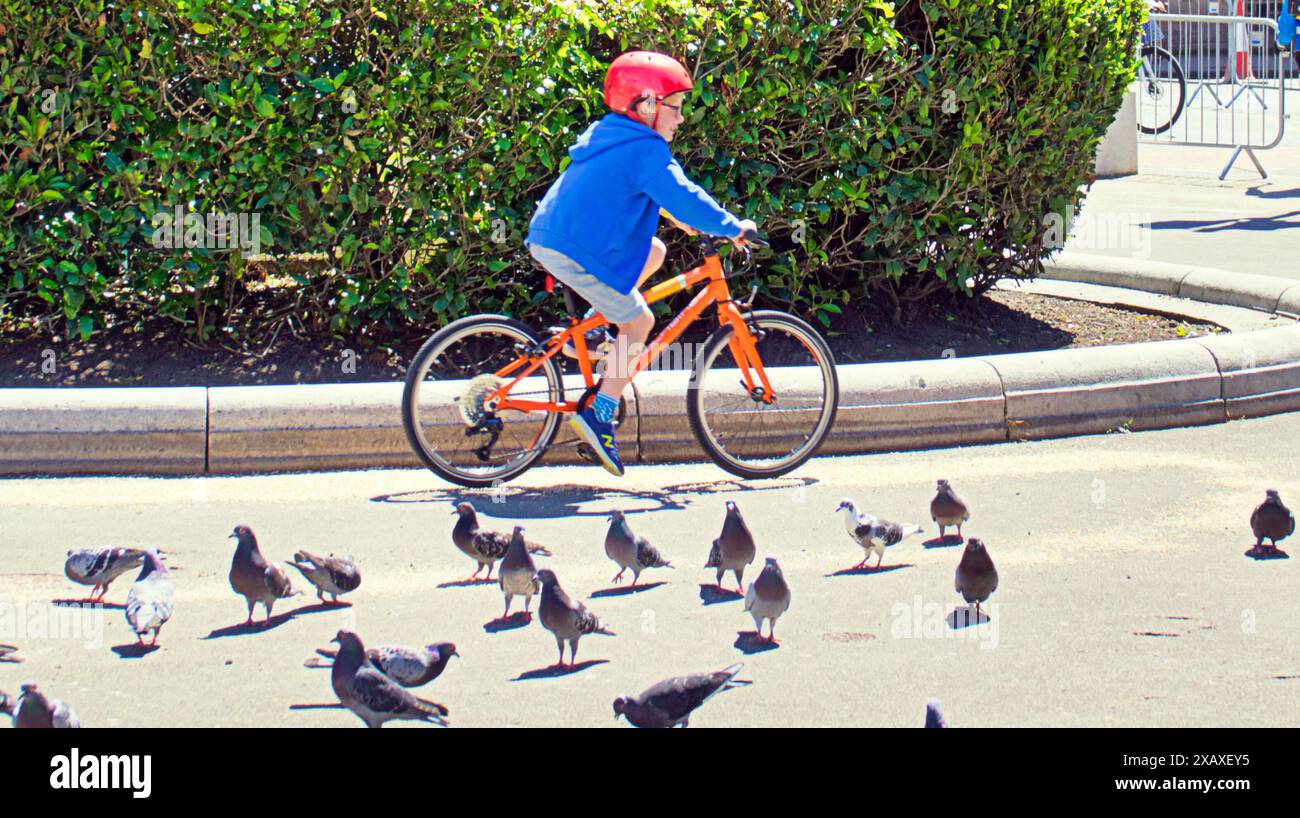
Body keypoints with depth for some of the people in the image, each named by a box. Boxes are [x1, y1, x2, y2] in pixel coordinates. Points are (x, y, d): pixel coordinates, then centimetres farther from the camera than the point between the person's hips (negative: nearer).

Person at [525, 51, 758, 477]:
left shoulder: (606, 136, 17)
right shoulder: (645, 150, -14)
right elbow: (684, 197, -18)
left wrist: (679, 218, 30)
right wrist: (733, 227, -7)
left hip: (548, 237, 10)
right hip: (576, 251, -10)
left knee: (654, 251, 21)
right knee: (638, 322, 1)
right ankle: (600, 414, 0)